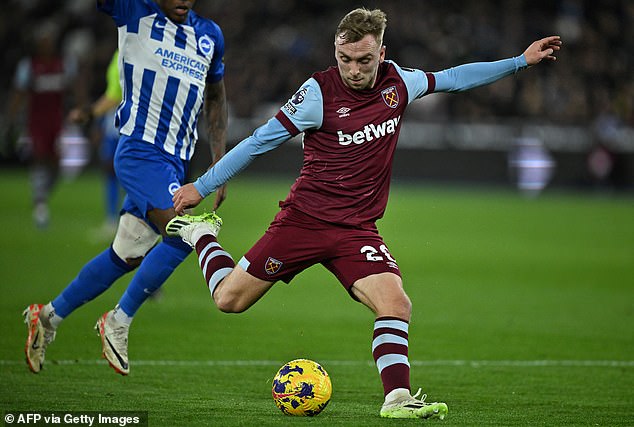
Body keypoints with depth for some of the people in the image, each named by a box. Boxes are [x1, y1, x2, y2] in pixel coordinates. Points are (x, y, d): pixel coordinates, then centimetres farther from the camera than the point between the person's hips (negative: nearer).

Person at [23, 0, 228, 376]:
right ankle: (119, 323, -6)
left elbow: (216, 98, 24)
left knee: (127, 257, 11)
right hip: (141, 151, -7)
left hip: (176, 163, 7)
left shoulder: (210, 35, 13)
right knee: (182, 234, -22)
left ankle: (49, 316, 29)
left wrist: (221, 163, 19)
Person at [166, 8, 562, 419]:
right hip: (304, 219, -3)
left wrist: (520, 61, 16)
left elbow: (452, 78, 16)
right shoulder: (319, 92, -14)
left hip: (357, 229, 3)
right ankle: (201, 233, 30)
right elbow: (259, 141, -8)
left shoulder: (398, 82, -1)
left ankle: (397, 399, -14)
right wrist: (201, 187, -6)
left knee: (395, 303, -20)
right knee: (229, 299, 2)